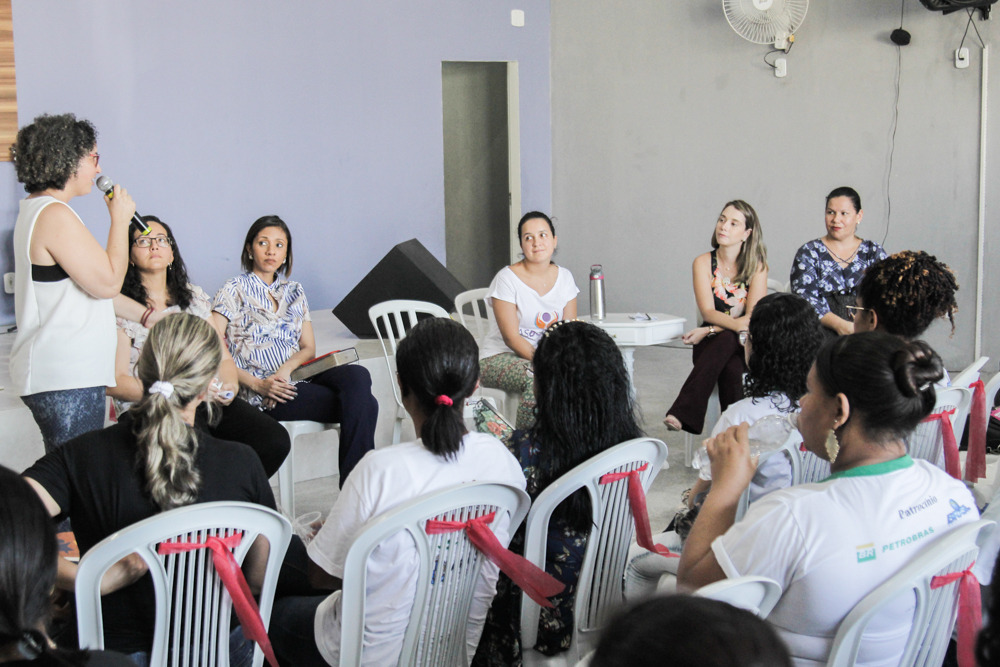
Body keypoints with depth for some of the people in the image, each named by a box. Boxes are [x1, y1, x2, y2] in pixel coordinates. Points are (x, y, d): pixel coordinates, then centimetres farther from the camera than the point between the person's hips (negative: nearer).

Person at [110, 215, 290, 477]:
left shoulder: (195, 298, 20)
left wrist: (229, 385, -5)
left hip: (210, 403, 5)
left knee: (275, 440, -21)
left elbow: (223, 357, 19)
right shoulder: (120, 309, 3)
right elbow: (115, 382, -5)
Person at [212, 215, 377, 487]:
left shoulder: (294, 291, 23)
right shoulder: (235, 290, 7)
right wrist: (256, 384, -15)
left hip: (297, 377, 5)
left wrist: (286, 369, -8)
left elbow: (308, 348, 16)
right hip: (261, 393, -5)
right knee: (364, 405, -28)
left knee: (357, 375, -31)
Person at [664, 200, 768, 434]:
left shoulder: (757, 266, 1)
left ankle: (682, 413, -42)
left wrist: (709, 330, -21)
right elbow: (708, 311, -8)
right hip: (713, 346, 1)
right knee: (730, 367, -35)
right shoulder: (703, 263, 4)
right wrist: (738, 323, -30)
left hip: (746, 347, -1)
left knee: (725, 341, -37)